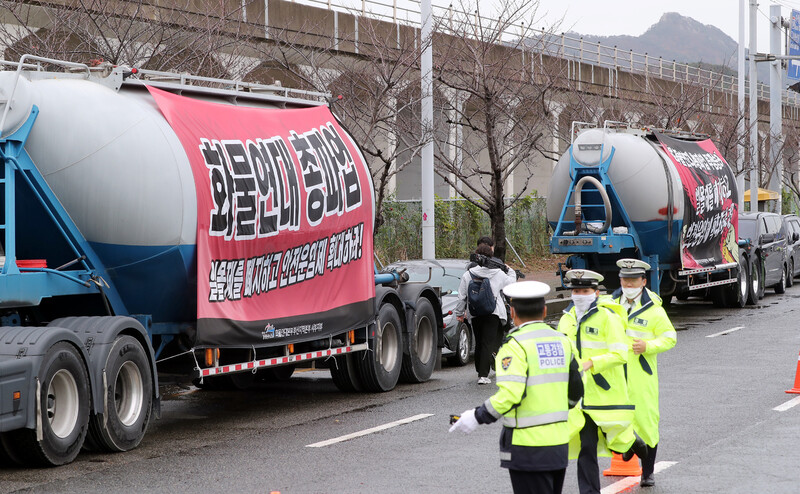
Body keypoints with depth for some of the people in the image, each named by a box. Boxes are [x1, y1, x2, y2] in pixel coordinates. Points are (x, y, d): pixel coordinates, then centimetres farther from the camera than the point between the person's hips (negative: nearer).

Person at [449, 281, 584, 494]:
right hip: (559, 443, 7)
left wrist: (477, 417, -13)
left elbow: (509, 394, -23)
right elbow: (576, 391, 15)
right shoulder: (562, 341, 9)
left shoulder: (515, 345, -12)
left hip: (528, 445, -7)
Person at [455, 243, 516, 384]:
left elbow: (462, 296, 5)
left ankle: (480, 371, 25)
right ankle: (483, 375, -11)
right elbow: (511, 282, 19)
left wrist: (459, 313, 18)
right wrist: (510, 271, 40)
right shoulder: (498, 274, 0)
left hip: (475, 314, 2)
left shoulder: (468, 274, 1)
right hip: (493, 313, -2)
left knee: (479, 343, 16)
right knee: (488, 343, -3)